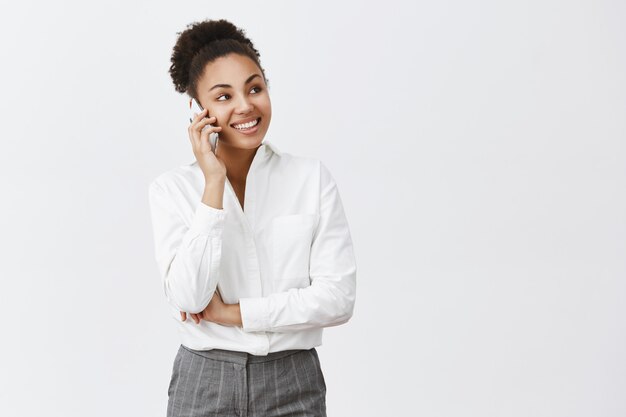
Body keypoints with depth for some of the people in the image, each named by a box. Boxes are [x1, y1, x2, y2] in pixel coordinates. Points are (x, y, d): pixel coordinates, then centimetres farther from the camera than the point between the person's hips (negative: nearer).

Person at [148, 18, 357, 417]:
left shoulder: (313, 178, -3)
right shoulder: (172, 188, -4)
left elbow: (338, 298, -9)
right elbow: (189, 298, -16)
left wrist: (232, 313, -12)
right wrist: (214, 182, -17)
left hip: (293, 384, 1)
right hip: (204, 384, 0)